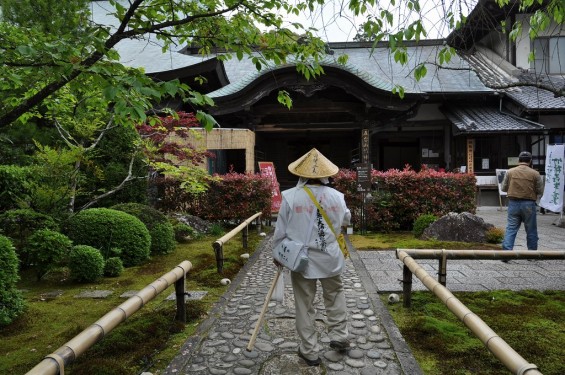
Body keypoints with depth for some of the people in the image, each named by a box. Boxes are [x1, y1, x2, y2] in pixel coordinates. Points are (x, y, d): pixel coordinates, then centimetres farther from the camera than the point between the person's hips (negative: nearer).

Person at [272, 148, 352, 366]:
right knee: (335, 295, 25)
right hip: (330, 258, 2)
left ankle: (310, 351, 21)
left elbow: (280, 230, -6)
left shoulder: (291, 196, -13)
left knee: (305, 305, 11)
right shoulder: (336, 196, -5)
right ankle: (339, 337, 32)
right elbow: (346, 220, 15)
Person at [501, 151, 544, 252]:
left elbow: (503, 188, 4)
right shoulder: (535, 173, -5)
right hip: (529, 204, -1)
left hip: (513, 203, 1)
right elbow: (540, 191, -1)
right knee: (531, 231, 11)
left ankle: (506, 251, -6)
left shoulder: (510, 172, -1)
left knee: (511, 229, 3)